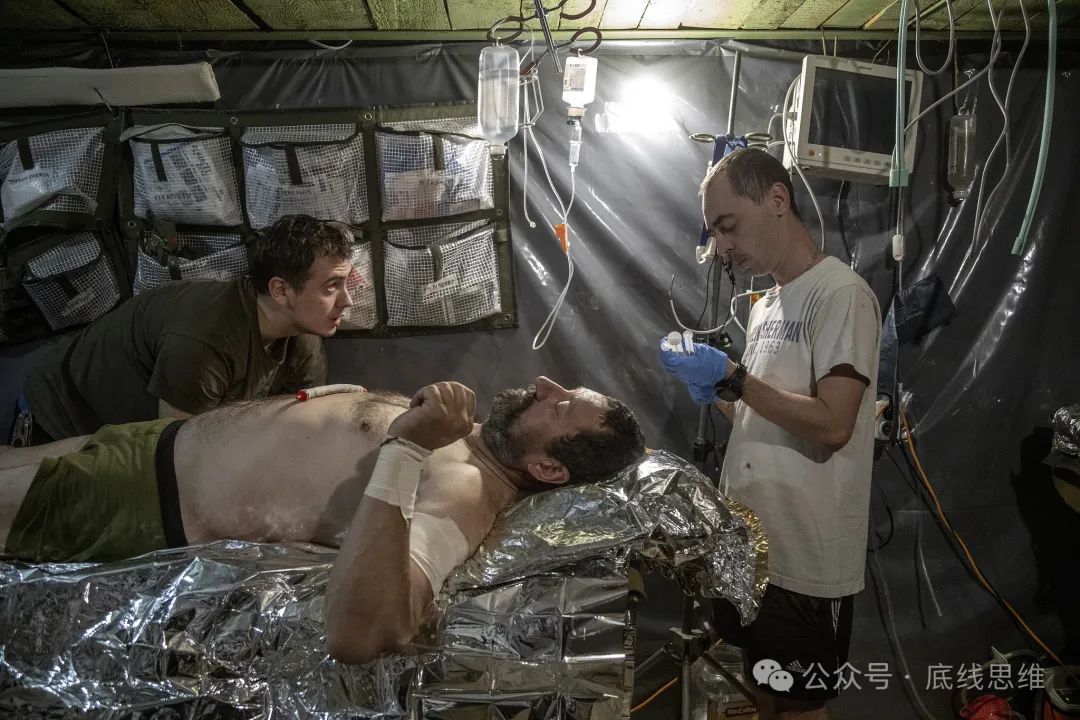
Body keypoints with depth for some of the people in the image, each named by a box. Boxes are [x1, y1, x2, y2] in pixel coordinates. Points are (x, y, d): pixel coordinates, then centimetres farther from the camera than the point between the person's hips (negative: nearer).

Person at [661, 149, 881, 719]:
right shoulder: (766, 304, 12)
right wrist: (717, 396, -1)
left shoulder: (842, 294, -14)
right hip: (752, 545, 8)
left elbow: (831, 425, -22)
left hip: (806, 561, -8)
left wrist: (732, 376, -22)